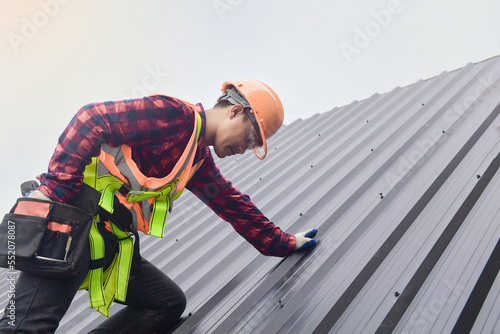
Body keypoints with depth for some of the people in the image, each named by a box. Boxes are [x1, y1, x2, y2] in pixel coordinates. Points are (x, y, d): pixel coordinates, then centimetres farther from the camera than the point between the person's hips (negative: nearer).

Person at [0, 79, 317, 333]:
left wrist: (284, 243, 27)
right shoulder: (176, 114, -10)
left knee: (170, 303, 8)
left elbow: (235, 205, 23)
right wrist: (55, 189, -24)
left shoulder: (200, 161, 18)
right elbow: (93, 120, -18)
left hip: (112, 244, 9)